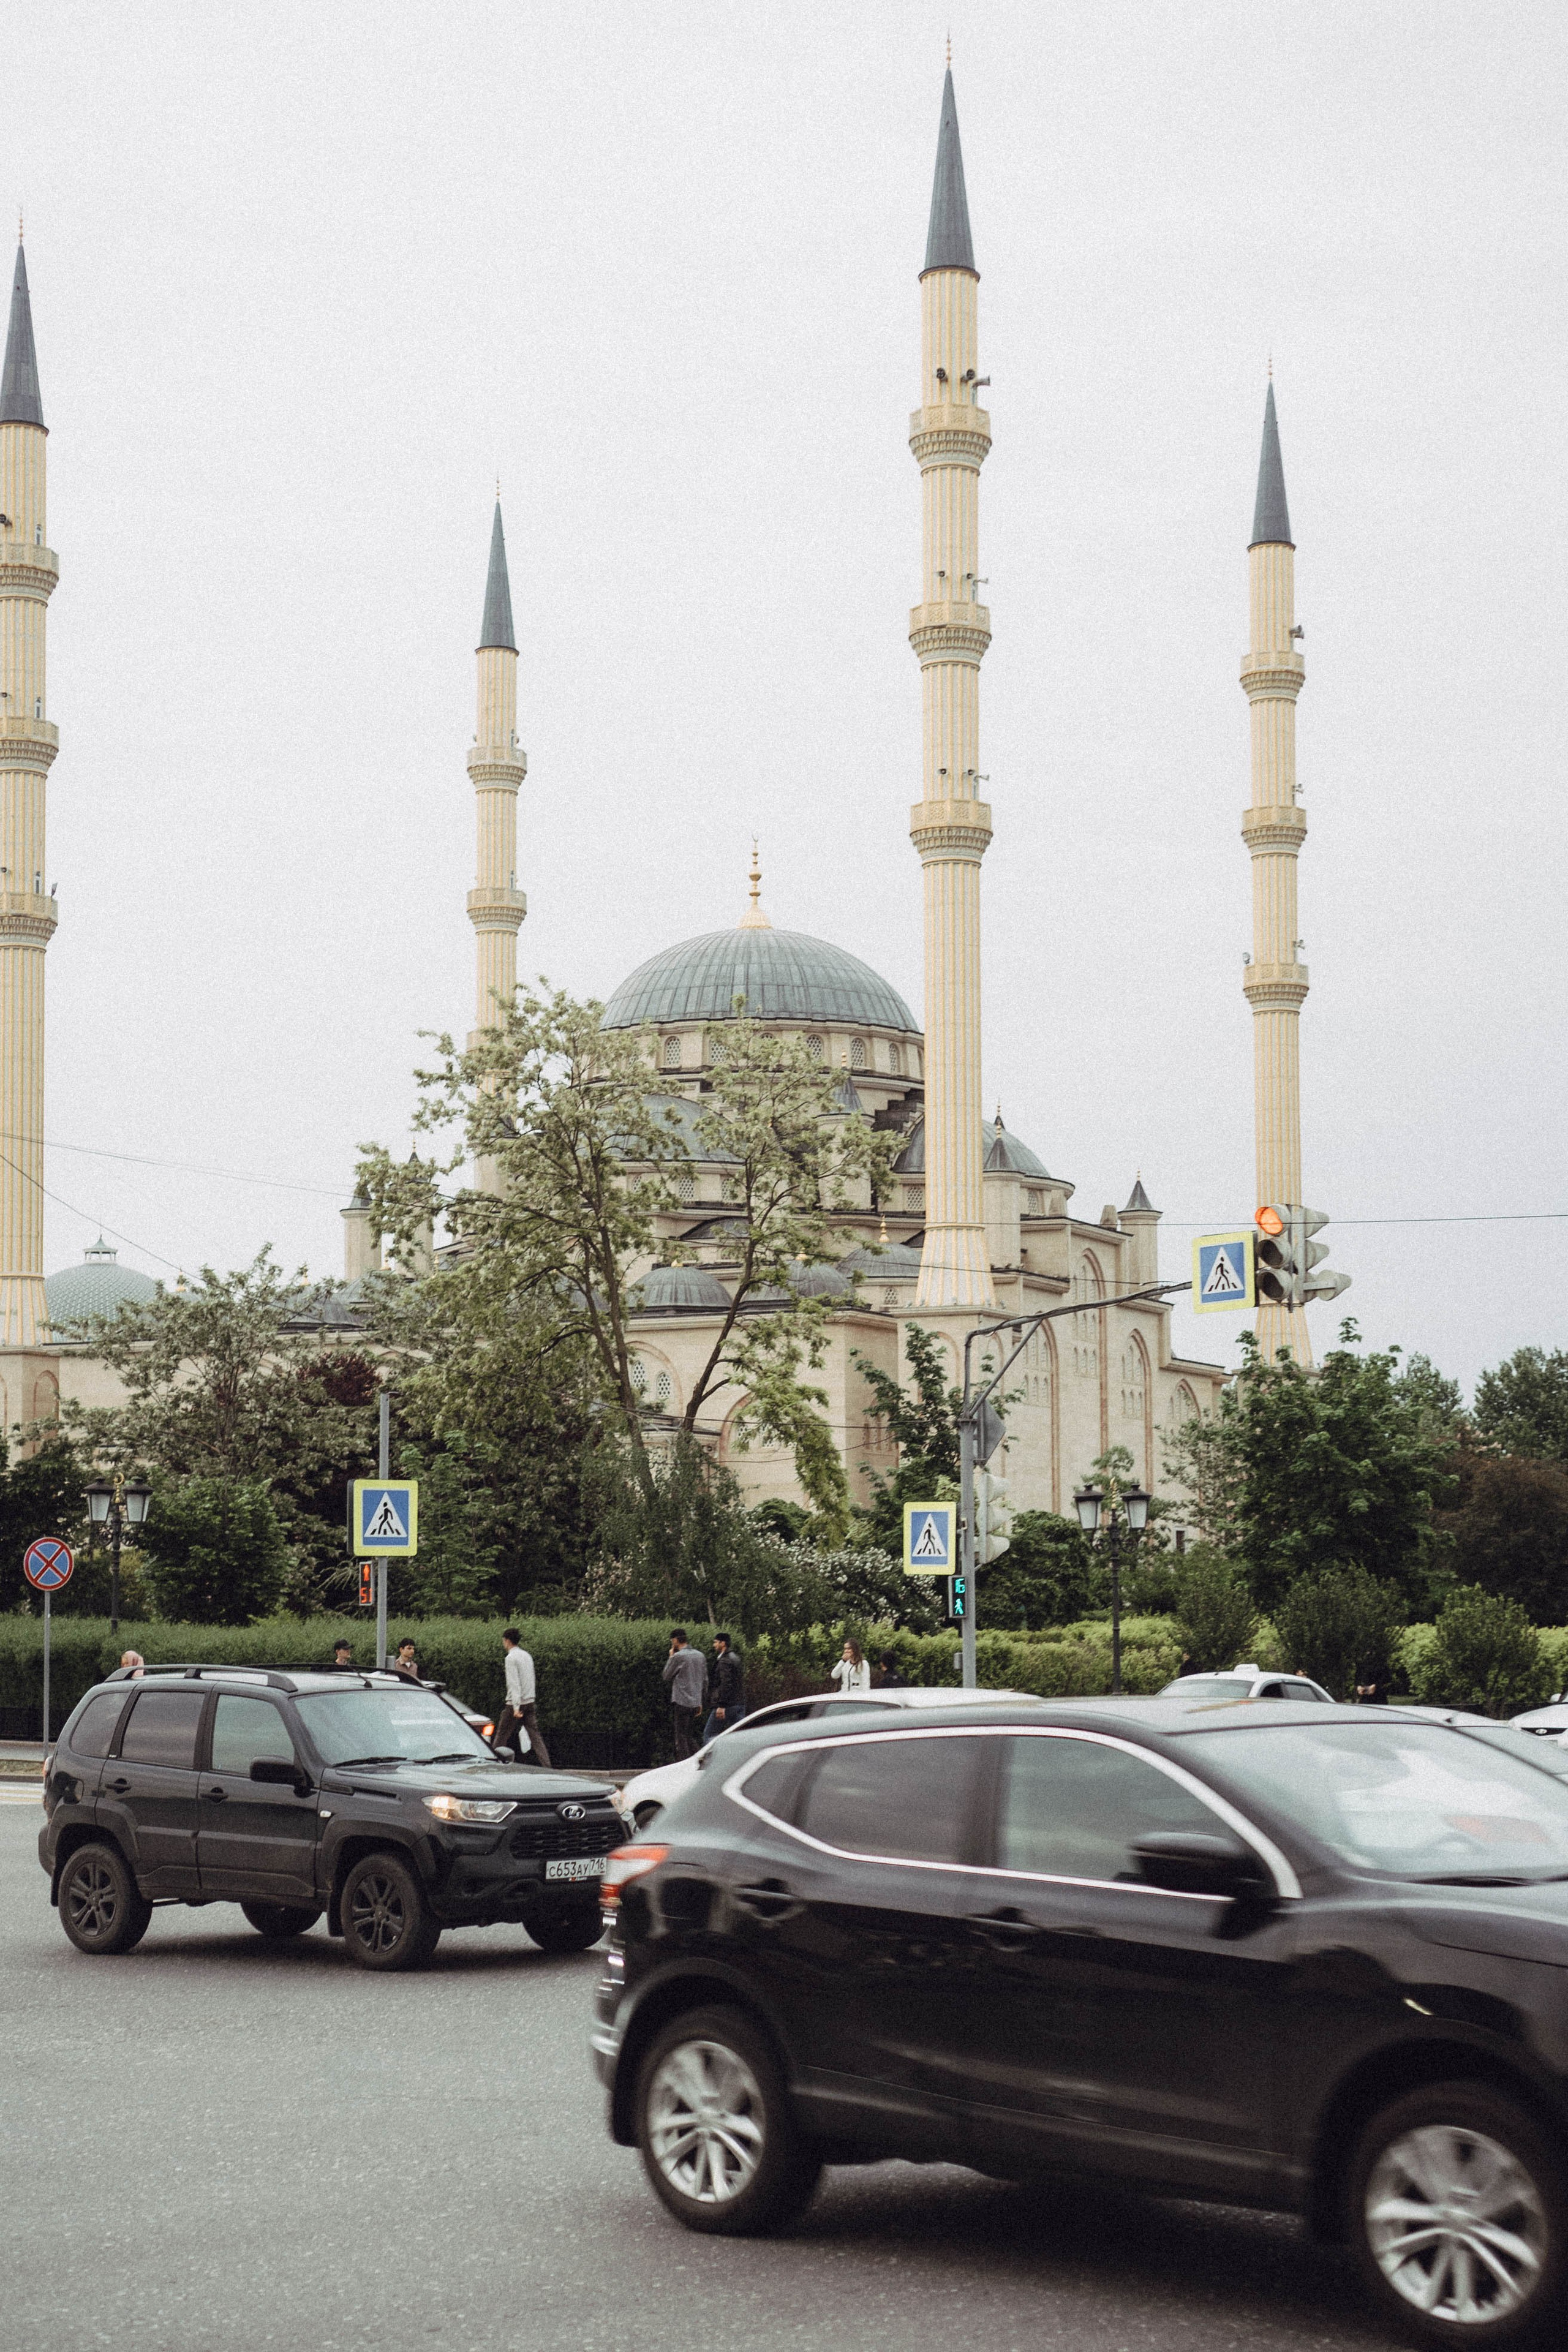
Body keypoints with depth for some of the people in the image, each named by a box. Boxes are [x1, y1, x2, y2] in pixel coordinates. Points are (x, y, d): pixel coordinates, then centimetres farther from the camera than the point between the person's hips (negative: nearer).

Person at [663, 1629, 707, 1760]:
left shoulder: (678, 1657, -12)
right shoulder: (700, 1656, 10)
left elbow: (667, 1676, 0)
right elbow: (705, 1681, 14)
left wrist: (670, 1658, 8)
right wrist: (701, 1702, 20)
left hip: (681, 1703, -7)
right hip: (696, 1703, 7)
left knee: (682, 1737, -4)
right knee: (691, 1737, 15)